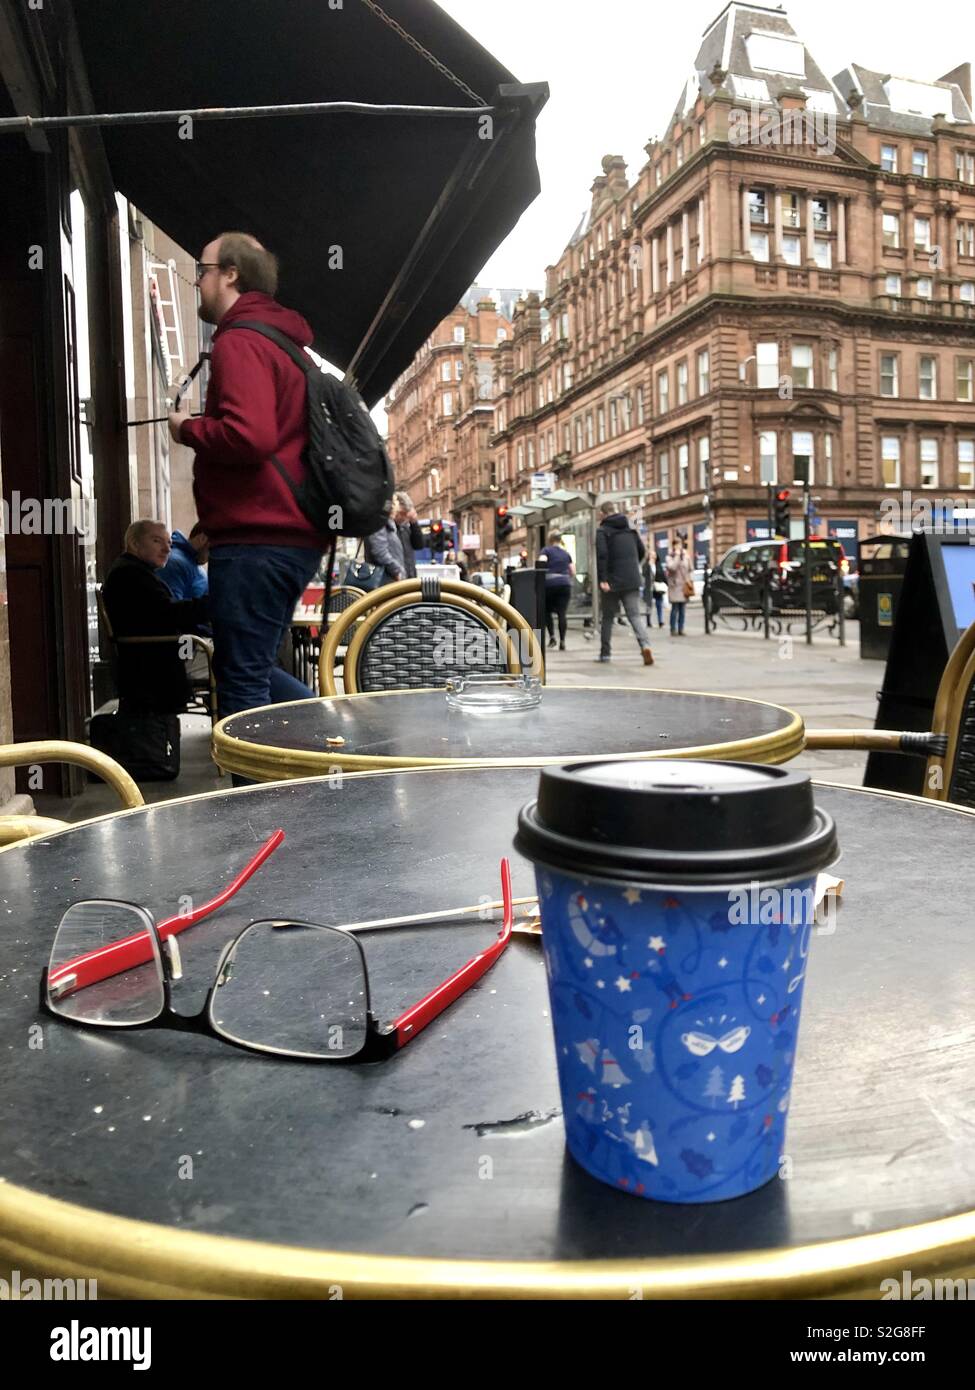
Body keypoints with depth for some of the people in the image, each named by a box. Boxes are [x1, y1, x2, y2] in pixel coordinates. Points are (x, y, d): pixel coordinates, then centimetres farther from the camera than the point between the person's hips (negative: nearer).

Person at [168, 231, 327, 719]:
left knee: (241, 681, -4)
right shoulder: (285, 340, 22)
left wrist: (187, 428, -8)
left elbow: (248, 436, -25)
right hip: (295, 534, 10)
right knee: (254, 670, 19)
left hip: (255, 540, -10)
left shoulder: (240, 343, -10)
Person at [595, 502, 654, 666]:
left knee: (608, 617, 11)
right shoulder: (630, 529, 13)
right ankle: (645, 645, -23)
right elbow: (642, 551, 16)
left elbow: (601, 554, -17)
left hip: (612, 582, -3)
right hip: (632, 581, 3)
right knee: (635, 615, 0)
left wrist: (602, 579, -18)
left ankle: (605, 653, 17)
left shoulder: (602, 531, -4)